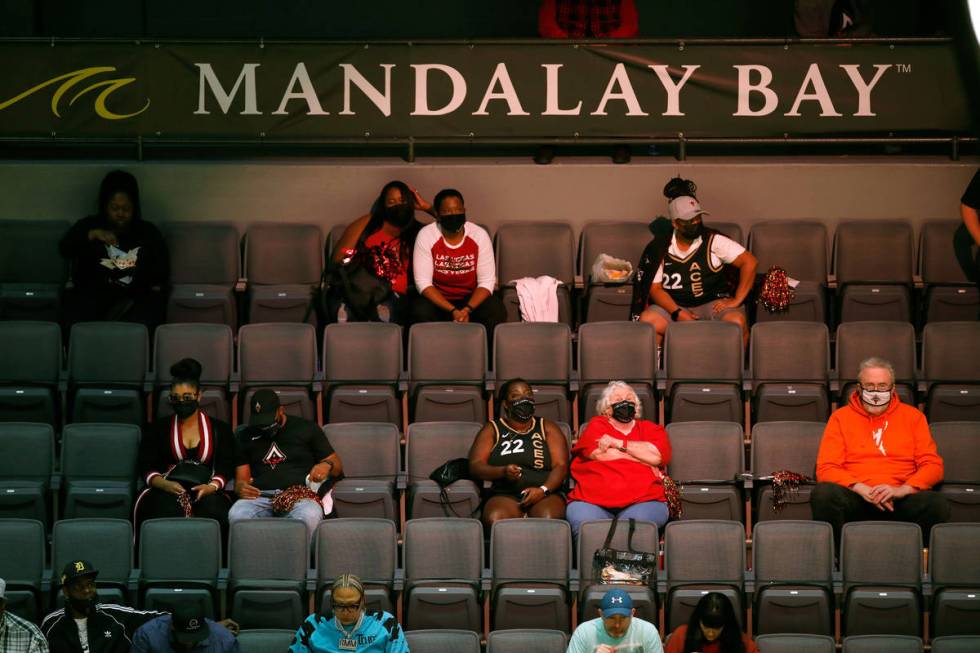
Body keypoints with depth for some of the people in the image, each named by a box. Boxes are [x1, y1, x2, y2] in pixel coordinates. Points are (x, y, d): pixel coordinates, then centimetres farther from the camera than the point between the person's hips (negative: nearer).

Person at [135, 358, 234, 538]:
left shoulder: (220, 430, 19)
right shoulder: (158, 429, 20)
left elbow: (226, 469, 8)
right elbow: (146, 468, 10)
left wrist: (211, 487, -15)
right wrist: (165, 484, -12)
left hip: (207, 492, 0)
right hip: (166, 491, 0)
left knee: (212, 508, -37)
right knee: (168, 508, -37)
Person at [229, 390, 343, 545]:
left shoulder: (306, 428, 18)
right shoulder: (247, 437, 23)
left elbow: (337, 465, 20)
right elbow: (241, 479, 20)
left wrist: (327, 465, -5)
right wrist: (241, 488, -6)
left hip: (300, 494, -2)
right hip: (260, 496, 2)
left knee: (308, 517, -41)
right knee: (236, 515, -36)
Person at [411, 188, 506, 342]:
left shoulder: (479, 235, -9)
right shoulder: (426, 236, -12)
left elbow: (487, 281, -9)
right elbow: (423, 283, -15)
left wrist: (467, 309, -27)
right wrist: (453, 311, -27)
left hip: (472, 298, 1)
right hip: (437, 300, -1)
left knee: (496, 312, -29)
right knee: (421, 312, -33)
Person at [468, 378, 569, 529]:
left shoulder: (548, 428, 18)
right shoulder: (492, 430, 17)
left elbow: (560, 466, 5)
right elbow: (475, 466, 6)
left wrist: (543, 490, -14)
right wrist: (503, 471, -15)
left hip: (545, 495, 0)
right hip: (504, 496, 0)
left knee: (548, 518, -36)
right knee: (495, 519, -35)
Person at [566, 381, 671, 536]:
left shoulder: (651, 429, 25)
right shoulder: (596, 425, 22)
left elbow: (658, 455, 2)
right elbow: (598, 454, 0)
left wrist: (618, 443, 3)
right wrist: (644, 461, 4)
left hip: (642, 501, 0)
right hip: (592, 502, 0)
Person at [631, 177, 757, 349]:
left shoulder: (714, 241, -2)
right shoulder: (660, 248, 3)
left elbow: (750, 262, -5)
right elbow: (655, 288, -1)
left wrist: (737, 300, -11)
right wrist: (677, 313, -18)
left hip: (713, 303, -1)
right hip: (673, 305, 1)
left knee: (737, 322, -33)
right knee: (646, 321, -29)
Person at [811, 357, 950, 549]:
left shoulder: (912, 416, 18)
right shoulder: (841, 417, 15)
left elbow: (933, 466, 10)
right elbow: (826, 469, 6)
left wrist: (901, 490, -9)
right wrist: (861, 489, -12)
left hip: (899, 499, 0)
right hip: (856, 500, 0)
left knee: (937, 504, -32)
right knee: (823, 494, -34)